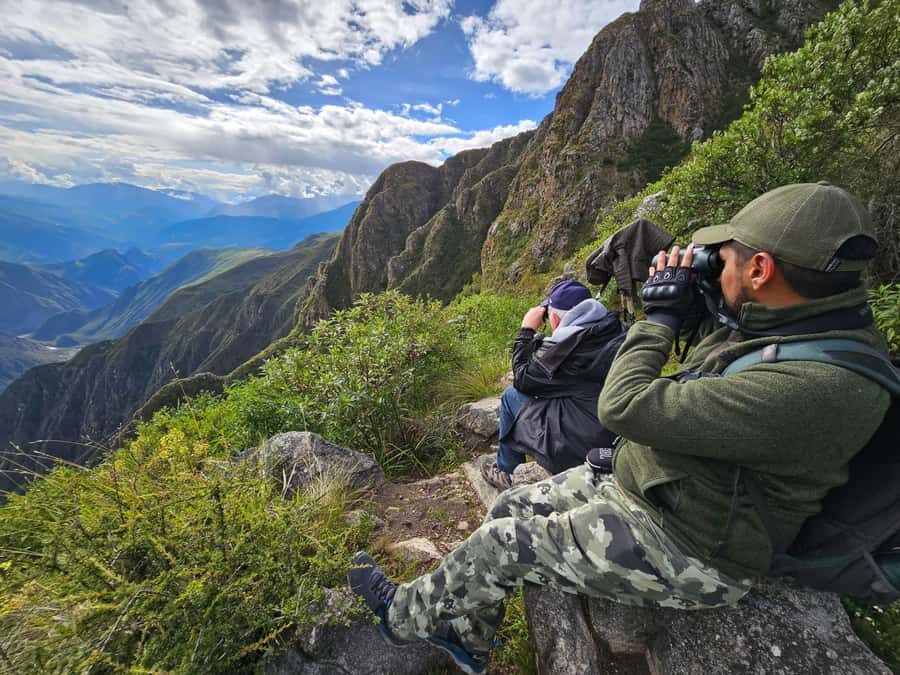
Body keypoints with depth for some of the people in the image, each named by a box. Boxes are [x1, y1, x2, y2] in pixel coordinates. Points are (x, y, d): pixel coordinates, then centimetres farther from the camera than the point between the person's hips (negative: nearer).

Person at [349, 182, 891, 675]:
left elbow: (624, 407, -34)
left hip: (685, 552, -8)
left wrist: (661, 314, -19)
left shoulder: (816, 388, -33)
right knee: (513, 508, 8)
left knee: (500, 544, -4)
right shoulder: (785, 326, -3)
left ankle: (404, 615, 28)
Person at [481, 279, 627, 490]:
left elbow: (522, 379, -9)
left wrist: (527, 330, -2)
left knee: (511, 395, 6)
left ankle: (505, 471, 24)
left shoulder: (567, 343, -23)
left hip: (579, 450, -8)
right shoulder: (619, 330, 0)